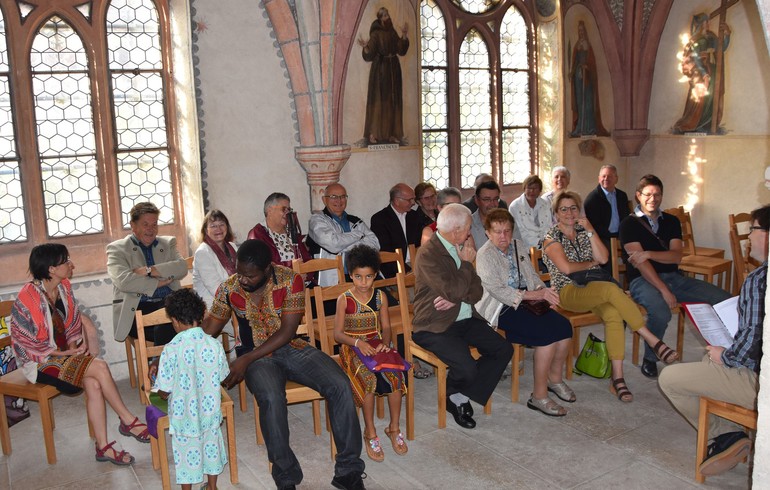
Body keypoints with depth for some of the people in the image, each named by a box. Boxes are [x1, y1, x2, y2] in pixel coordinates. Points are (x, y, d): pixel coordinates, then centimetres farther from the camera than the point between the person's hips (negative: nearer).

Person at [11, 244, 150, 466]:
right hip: (40, 361, -6)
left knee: (93, 384, -23)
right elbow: (26, 340, -15)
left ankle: (103, 447, -18)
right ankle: (128, 421, -10)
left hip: (63, 351, 6)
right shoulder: (27, 299, -21)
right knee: (99, 367, -25)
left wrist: (74, 344, -7)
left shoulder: (64, 287, 0)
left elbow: (73, 322, 10)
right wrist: (64, 353, -16)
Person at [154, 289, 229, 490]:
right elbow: (221, 377, 0)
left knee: (186, 454, 17)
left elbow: (164, 392, -16)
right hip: (210, 411, 3)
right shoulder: (214, 345, -14)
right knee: (211, 445, 23)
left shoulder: (171, 350, -23)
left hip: (184, 415, -3)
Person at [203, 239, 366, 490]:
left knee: (341, 387, -23)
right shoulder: (229, 288, -4)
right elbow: (208, 330, 6)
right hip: (258, 357, -1)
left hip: (293, 348, 1)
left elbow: (287, 331, -14)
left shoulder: (291, 280, -11)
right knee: (272, 399, -36)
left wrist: (246, 359, -19)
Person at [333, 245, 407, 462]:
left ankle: (394, 428, -7)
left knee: (395, 374, -27)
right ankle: (370, 432, -13)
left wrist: (385, 342, -13)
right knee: (369, 378, -32)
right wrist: (358, 342, -22)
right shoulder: (344, 300, -3)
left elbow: (386, 327, 9)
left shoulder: (380, 296, 7)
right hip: (352, 347, -3)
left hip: (377, 344, 3)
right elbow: (338, 334, -6)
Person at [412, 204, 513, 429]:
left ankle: (462, 397, 4)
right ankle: (453, 395, 10)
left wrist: (455, 299, -13)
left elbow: (477, 291, 9)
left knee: (504, 349, -7)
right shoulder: (428, 255, -16)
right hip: (435, 327, -8)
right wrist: (467, 263, -9)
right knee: (467, 368, -27)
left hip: (465, 320, 8)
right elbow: (455, 291, -24)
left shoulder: (459, 249, 10)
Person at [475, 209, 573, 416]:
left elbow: (532, 275, 16)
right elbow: (497, 290, -19)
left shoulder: (517, 246, 13)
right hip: (502, 309, -7)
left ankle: (555, 378, 11)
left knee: (564, 326, -12)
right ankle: (539, 396, -14)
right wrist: (531, 295, -23)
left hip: (526, 301, 8)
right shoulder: (485, 255, -11)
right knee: (548, 334, -24)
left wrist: (542, 290, -6)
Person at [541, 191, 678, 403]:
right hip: (568, 292, -5)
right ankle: (654, 341, -29)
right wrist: (591, 263, 4)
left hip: (593, 289, 5)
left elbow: (603, 258, 7)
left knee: (613, 314, -30)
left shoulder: (583, 232, 20)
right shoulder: (552, 236, 3)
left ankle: (617, 378, -30)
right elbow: (566, 268, -10)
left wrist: (591, 231, -1)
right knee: (611, 289, -34)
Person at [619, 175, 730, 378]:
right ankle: (650, 359, -10)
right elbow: (640, 263, -12)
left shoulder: (671, 221, 15)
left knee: (726, 299, -12)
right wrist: (664, 290, -22)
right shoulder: (629, 224, -1)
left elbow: (676, 256, 1)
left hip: (674, 277, 6)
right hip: (643, 280, -5)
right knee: (661, 312, -37)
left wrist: (648, 254, -18)